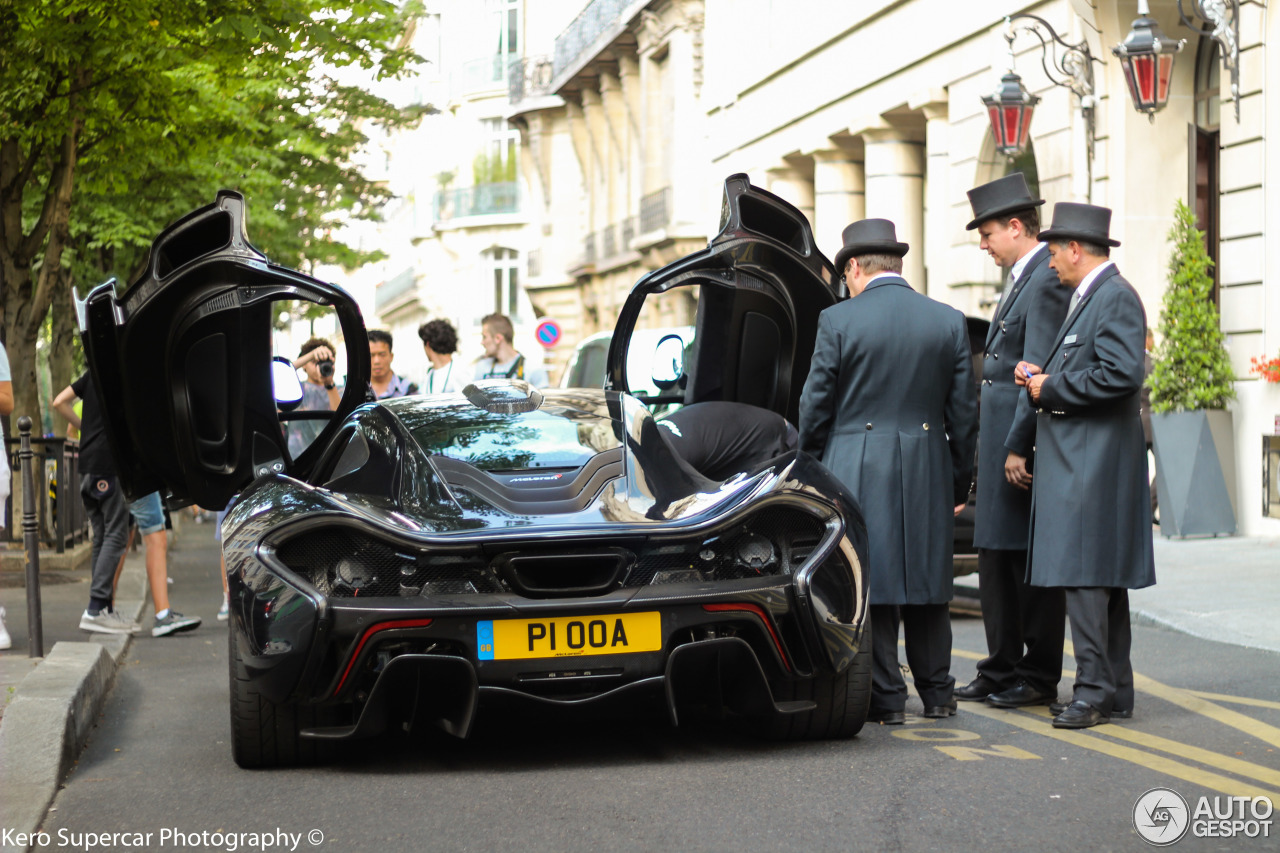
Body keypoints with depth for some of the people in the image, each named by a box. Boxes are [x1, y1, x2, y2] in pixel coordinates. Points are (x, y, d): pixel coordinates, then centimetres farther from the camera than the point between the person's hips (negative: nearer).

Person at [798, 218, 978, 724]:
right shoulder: (949, 322, 4)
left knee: (870, 585, 2)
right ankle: (937, 694, 19)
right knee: (926, 582, 13)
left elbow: (815, 407, -3)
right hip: (927, 473, 4)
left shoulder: (837, 321, -6)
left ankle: (886, 697, 3)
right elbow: (964, 411, 7)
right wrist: (960, 483, 15)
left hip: (858, 473, -3)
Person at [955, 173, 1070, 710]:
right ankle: (1001, 671, 21)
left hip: (1025, 449, -10)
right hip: (1001, 444, 10)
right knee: (996, 557, 13)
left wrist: (1019, 447, -20)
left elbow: (1039, 374, -20)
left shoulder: (1046, 281, -15)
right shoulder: (1022, 279, 17)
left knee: (1032, 561, -2)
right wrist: (998, 448, 16)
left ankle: (1039, 677, 7)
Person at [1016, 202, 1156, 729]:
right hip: (1076, 462, 11)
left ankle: (1094, 691, -7)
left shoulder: (1117, 297, -12)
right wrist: (1044, 377, 6)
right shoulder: (1086, 297, 20)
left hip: (1094, 463, -11)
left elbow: (1122, 374, -23)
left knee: (1084, 574, -10)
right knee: (1097, 578, 13)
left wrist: (1051, 389, -14)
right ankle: (1114, 690, 18)